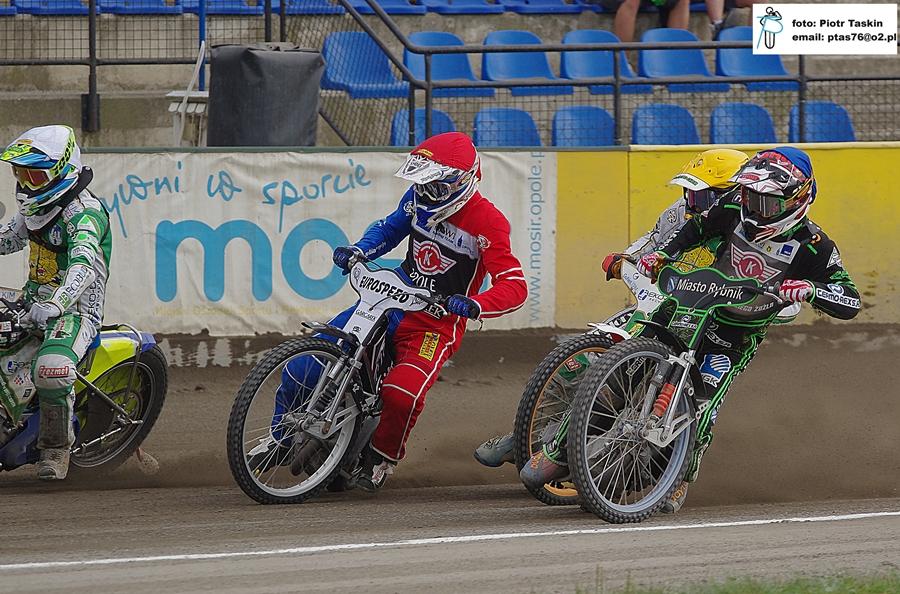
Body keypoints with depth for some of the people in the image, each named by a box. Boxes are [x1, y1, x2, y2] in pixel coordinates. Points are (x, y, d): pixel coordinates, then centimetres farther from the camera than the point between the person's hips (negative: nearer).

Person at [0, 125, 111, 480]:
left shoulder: (83, 212, -18)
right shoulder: (34, 207, 11)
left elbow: (84, 265, -35)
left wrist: (55, 305, -51)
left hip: (77, 311, -9)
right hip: (33, 303, 9)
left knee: (51, 368, -36)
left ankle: (57, 447, -15)